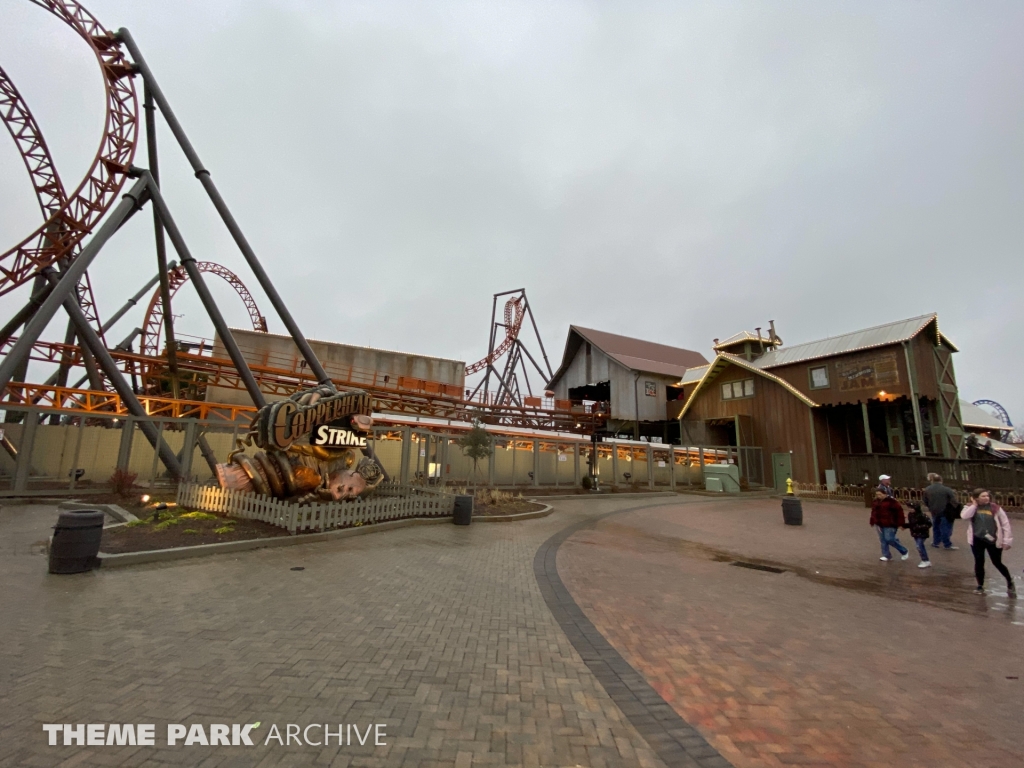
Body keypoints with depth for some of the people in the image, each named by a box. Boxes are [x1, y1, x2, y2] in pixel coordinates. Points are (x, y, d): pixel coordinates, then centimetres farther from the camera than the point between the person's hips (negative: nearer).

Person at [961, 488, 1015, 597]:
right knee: (979, 562, 6)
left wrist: (1007, 540, -4)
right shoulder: (971, 508, -1)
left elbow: (1005, 523, -1)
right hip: (977, 540, 1)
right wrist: (974, 505, -13)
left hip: (993, 540, 0)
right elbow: (964, 516, -22)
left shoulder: (995, 508, -4)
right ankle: (980, 586, 20)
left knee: (997, 563, 9)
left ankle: (1010, 583, 37)